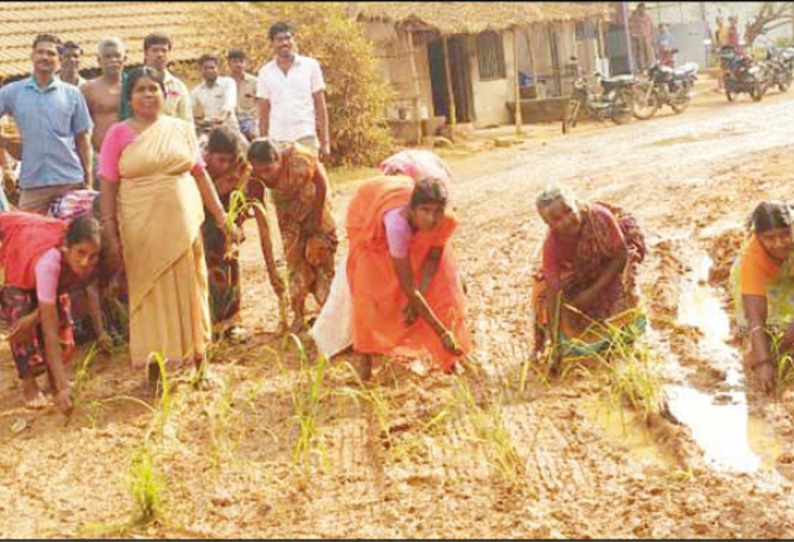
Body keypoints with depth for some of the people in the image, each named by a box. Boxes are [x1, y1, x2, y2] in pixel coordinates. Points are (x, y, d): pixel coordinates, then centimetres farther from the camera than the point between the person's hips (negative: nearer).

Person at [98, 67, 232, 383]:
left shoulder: (182, 130, 8)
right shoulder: (119, 134, 1)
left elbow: (200, 175, 10)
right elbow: (107, 187, -2)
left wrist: (220, 215, 6)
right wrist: (111, 235, -7)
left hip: (183, 224, 2)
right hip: (141, 227, -2)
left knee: (188, 289, 6)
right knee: (150, 292, 3)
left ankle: (197, 360, 17)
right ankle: (154, 365, 13)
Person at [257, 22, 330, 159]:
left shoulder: (311, 65, 5)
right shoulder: (265, 72, 9)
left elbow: (320, 106, 5)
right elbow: (264, 112, 11)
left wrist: (325, 141, -1)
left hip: (306, 137, -1)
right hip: (277, 141, 1)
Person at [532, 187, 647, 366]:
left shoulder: (600, 216, -41)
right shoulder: (552, 246, -36)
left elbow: (621, 256, -27)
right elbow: (553, 292, -34)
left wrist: (594, 291, -32)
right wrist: (556, 346, -37)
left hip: (611, 264, -1)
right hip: (580, 272, 1)